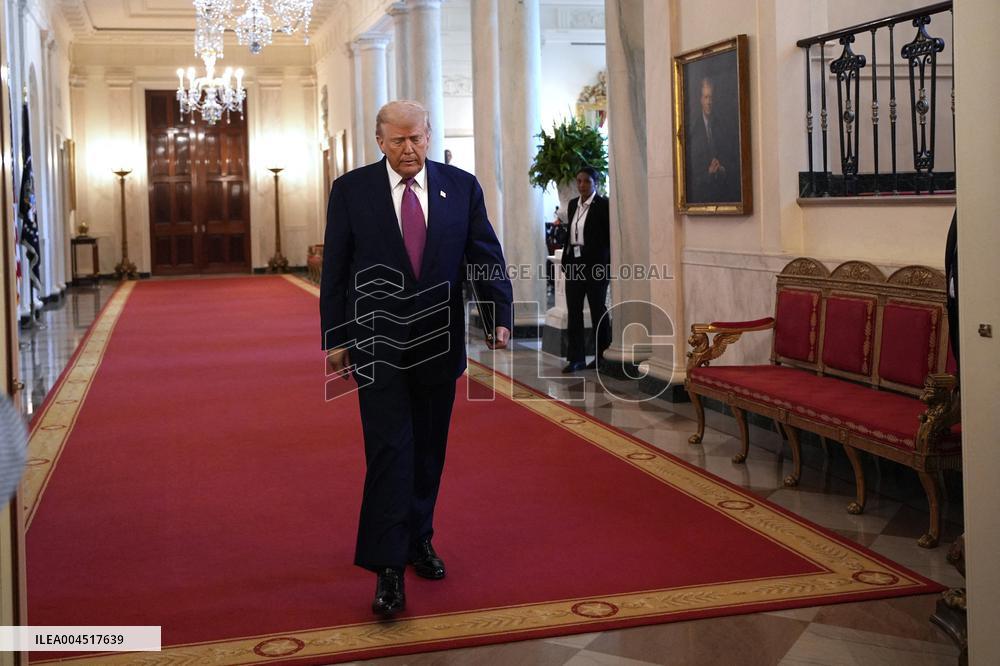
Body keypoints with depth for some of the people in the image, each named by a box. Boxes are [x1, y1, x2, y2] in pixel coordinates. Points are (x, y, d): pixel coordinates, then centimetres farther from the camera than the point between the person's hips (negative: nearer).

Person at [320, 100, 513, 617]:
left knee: (428, 451, 13)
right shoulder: (351, 190, -1)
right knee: (390, 452, -8)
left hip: (439, 342, 3)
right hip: (378, 344, -2)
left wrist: (500, 315, -13)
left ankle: (418, 540, 30)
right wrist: (335, 338, -1)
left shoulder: (461, 186, 2)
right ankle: (389, 567, -5)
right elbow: (335, 269, 1)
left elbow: (486, 255, 0)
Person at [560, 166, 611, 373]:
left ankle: (602, 356, 16)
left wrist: (607, 264, -12)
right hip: (574, 264, 6)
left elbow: (610, 236, -9)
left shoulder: (604, 205, -7)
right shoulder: (573, 204, 12)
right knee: (573, 310, 3)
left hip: (595, 264, -6)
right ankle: (576, 357, 7)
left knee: (598, 309, 4)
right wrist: (565, 259, 10)